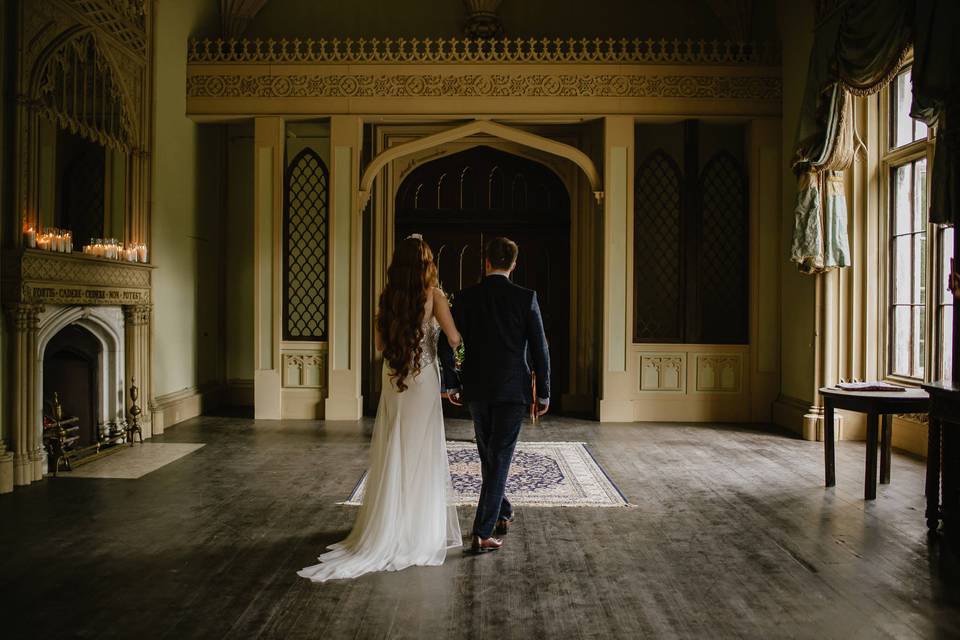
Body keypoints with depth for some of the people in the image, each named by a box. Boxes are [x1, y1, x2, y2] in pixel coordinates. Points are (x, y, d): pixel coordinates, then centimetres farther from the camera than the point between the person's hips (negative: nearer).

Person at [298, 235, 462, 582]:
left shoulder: (388, 296, 3)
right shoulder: (433, 295, -10)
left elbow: (380, 342, 10)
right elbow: (453, 339, -14)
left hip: (393, 379, 4)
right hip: (423, 378, -4)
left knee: (393, 454, 12)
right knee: (421, 454, 5)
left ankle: (388, 528, 21)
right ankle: (419, 531, 14)